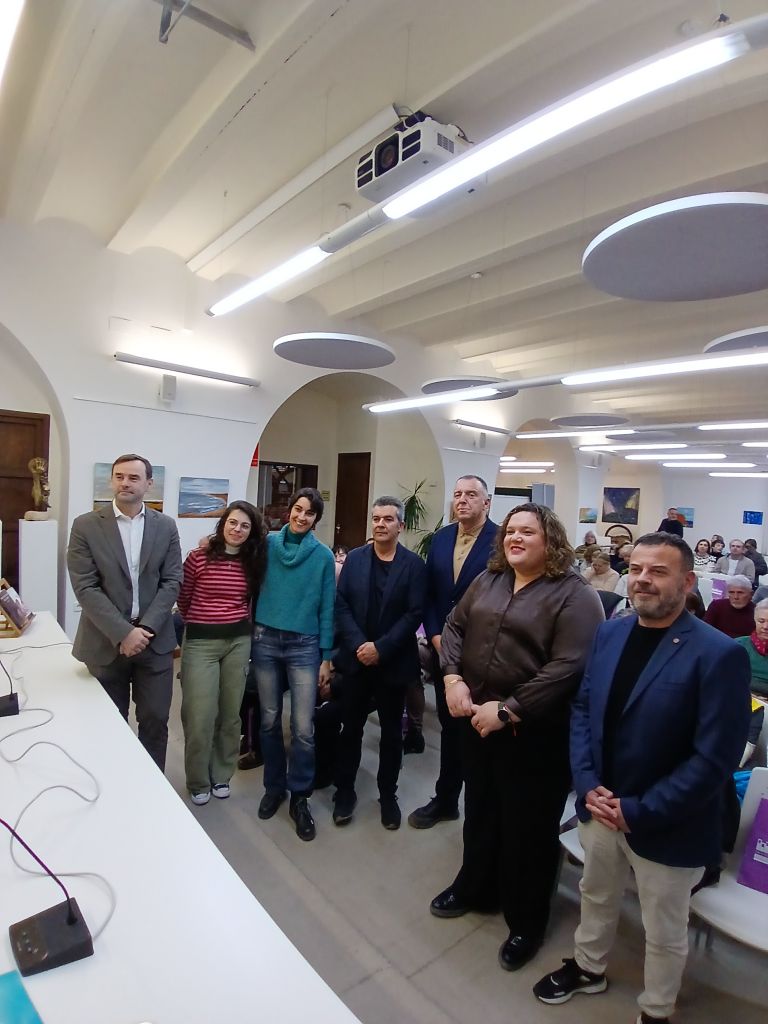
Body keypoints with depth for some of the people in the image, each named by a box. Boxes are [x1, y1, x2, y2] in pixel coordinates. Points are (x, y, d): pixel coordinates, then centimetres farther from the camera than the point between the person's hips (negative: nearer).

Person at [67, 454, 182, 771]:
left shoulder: (165, 526, 2)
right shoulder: (85, 526, -4)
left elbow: (172, 581, -1)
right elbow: (85, 588, -10)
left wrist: (145, 628, -13)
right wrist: (123, 632, -17)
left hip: (154, 641, 1)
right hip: (105, 643, -1)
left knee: (155, 722, 8)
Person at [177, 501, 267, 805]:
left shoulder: (253, 563, 3)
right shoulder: (198, 557, -7)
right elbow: (183, 600, 2)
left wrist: (241, 624, 5)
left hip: (239, 641, 3)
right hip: (200, 642, -3)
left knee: (230, 713, 13)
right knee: (200, 716, 0)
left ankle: (221, 775, 33)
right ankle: (198, 781, 23)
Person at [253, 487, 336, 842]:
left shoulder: (324, 556, -3)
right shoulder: (267, 544, 0)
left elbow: (326, 609, 0)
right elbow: (254, 587, 5)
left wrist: (326, 656, -1)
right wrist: (249, 634, -1)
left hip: (305, 646, -1)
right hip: (265, 641, 2)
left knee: (303, 728, -1)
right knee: (270, 721, 13)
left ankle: (299, 797, 20)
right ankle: (274, 786, 34)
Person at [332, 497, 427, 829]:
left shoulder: (413, 564, -5)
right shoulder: (354, 558, 3)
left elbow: (414, 614, -10)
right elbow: (341, 604, -1)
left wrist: (381, 648, -16)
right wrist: (358, 645, -13)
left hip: (393, 662, -1)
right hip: (356, 658, 2)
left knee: (392, 731, 13)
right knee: (351, 727, 12)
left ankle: (388, 795, 31)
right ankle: (344, 791, 31)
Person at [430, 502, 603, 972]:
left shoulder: (575, 594, -15)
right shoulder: (488, 581, 5)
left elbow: (568, 667, -22)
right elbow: (455, 626, 8)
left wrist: (508, 710, -22)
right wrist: (453, 677, -8)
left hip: (535, 732, -5)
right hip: (477, 720, 6)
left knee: (528, 828, 13)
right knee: (480, 811, 23)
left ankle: (527, 922, 37)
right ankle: (474, 887, 48)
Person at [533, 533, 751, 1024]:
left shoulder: (720, 654, -20)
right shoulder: (610, 633, -2)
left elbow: (714, 759, -21)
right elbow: (583, 709, 3)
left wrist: (639, 811, -19)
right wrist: (588, 784, -8)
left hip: (666, 827, -5)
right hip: (601, 808, 5)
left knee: (665, 932, 20)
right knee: (596, 897, 28)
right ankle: (588, 968, 55)